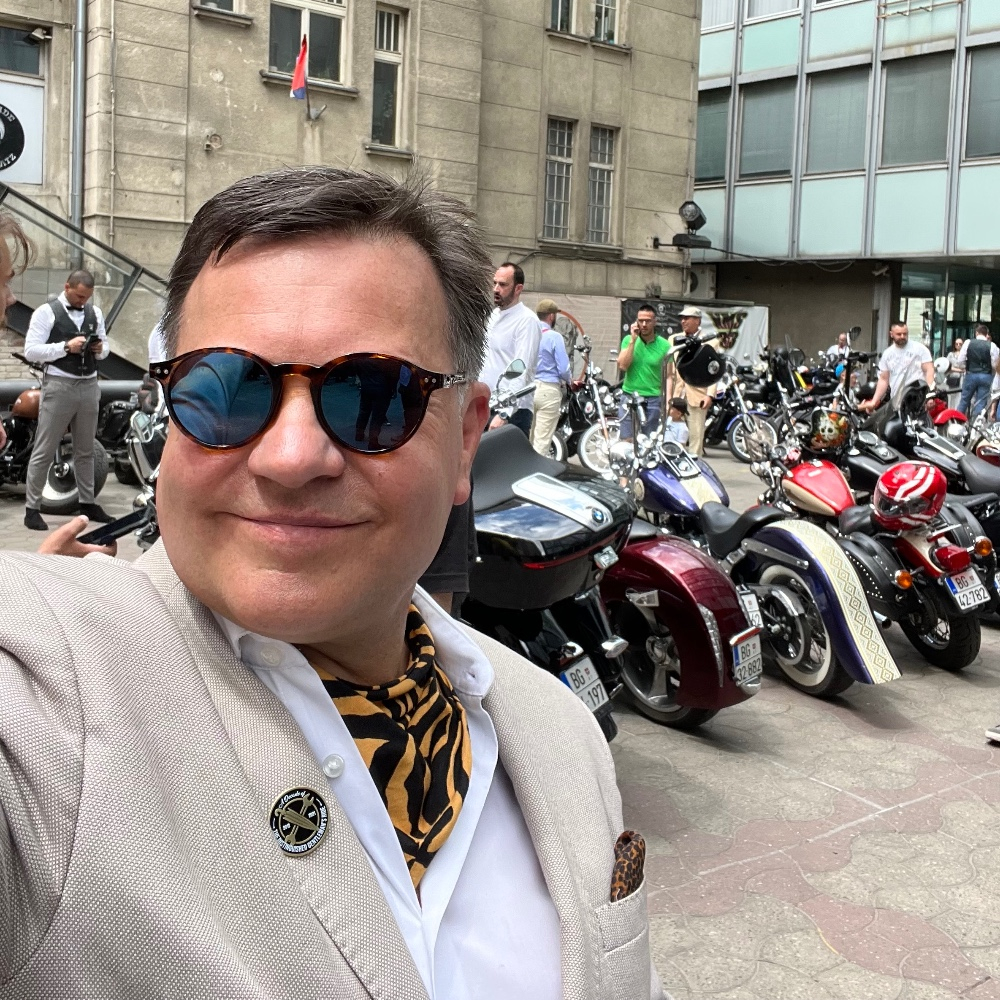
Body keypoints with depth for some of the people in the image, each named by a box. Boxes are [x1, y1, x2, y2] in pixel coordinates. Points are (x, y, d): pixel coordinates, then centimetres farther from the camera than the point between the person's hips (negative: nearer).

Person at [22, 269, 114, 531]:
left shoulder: (95, 313, 12)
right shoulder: (46, 312, -4)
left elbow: (105, 347, 20)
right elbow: (30, 351, -11)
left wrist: (100, 348, -4)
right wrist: (66, 347, -20)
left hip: (89, 386, 6)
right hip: (58, 386, -5)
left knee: (85, 451, 15)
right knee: (44, 452, -3)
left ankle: (88, 503, 25)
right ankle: (32, 509, 1)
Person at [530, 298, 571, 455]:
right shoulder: (554, 337, -10)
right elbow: (563, 368, -13)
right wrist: (569, 381, 8)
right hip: (548, 389, -6)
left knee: (528, 438, 13)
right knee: (542, 439, -4)